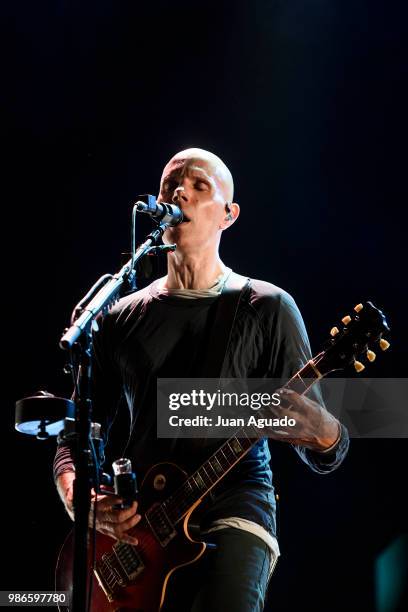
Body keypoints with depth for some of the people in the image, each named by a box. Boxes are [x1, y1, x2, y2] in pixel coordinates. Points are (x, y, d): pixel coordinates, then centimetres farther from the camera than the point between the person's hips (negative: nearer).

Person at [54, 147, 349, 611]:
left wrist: (320, 431, -22)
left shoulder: (267, 308, 5)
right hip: (131, 528, 3)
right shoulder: (121, 317, 14)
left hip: (232, 505, -3)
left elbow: (326, 457, 2)